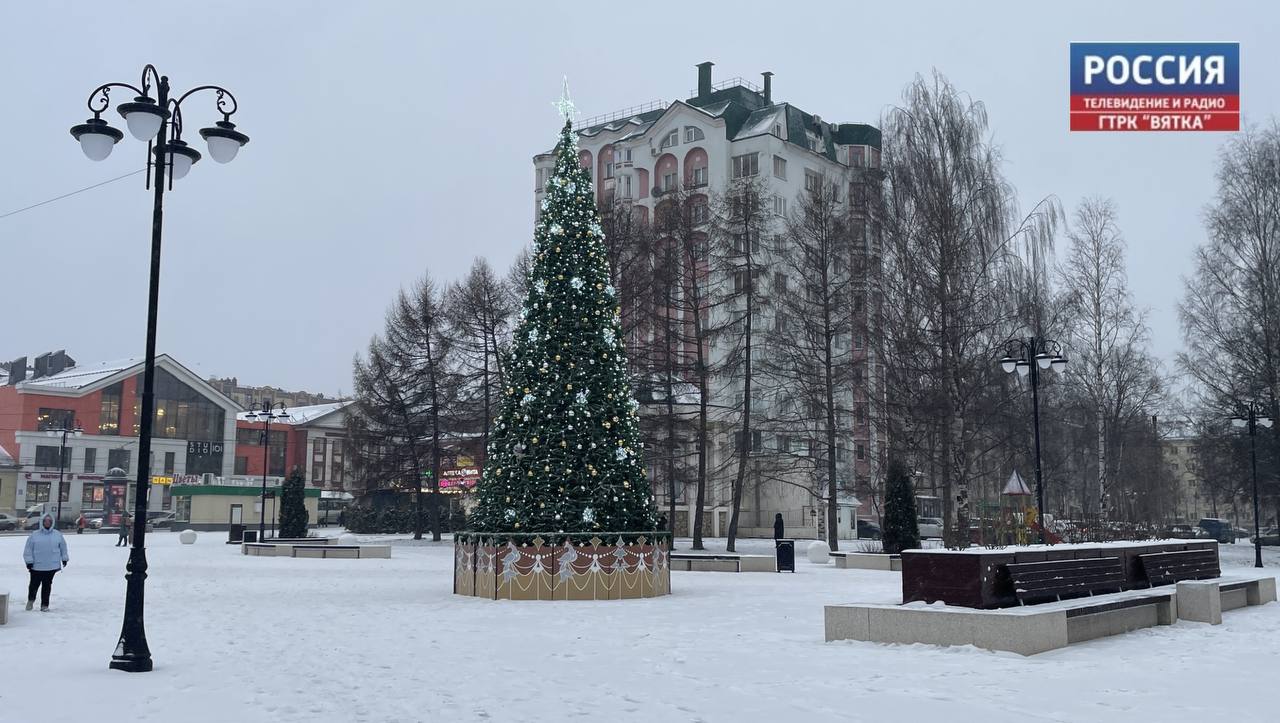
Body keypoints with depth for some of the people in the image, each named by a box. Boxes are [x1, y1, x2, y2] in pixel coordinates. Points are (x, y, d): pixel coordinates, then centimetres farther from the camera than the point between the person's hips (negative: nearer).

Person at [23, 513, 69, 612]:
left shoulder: (58, 535, 5)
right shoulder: (35, 535, -1)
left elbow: (63, 548, 14)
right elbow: (28, 549, 0)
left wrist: (64, 559, 16)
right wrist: (29, 562, -4)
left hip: (52, 566, 1)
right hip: (36, 566, -1)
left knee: (47, 585, 5)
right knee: (34, 584, 8)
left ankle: (44, 605, 14)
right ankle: (31, 600, 36)